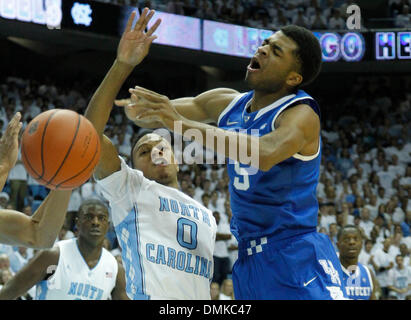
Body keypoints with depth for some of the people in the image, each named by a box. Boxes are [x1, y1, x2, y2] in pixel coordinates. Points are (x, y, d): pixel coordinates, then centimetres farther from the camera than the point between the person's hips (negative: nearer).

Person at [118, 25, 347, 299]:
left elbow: (266, 154, -36)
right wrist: (139, 110, -12)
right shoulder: (228, 103, 8)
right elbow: (155, 116, 14)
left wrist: (183, 124, -34)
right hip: (249, 261, 7)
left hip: (297, 258, -7)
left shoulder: (301, 115, -14)